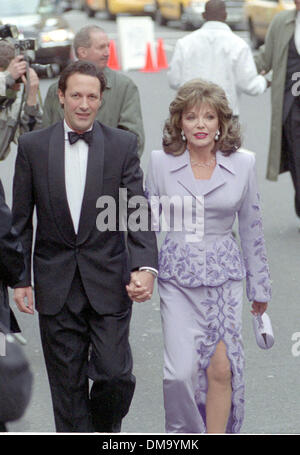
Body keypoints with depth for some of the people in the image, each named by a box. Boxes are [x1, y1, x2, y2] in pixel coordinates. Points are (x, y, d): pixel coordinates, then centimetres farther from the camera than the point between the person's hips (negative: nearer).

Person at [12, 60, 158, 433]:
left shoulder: (122, 144, 1)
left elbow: (138, 212, -3)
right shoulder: (32, 146, 2)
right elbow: (20, 219, 6)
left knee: (116, 377, -4)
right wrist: (19, 279, 2)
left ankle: (104, 431, 25)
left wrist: (145, 267, -18)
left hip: (108, 282, 0)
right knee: (67, 385, 5)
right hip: (56, 287, 1)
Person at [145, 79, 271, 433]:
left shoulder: (242, 164, 1)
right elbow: (148, 222, 8)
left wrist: (259, 286, 12)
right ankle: (184, 433, 17)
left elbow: (251, 228, 8)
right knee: (180, 371, -8)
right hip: (177, 276, 0)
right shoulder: (161, 162, -1)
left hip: (224, 274, 1)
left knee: (221, 367, -5)